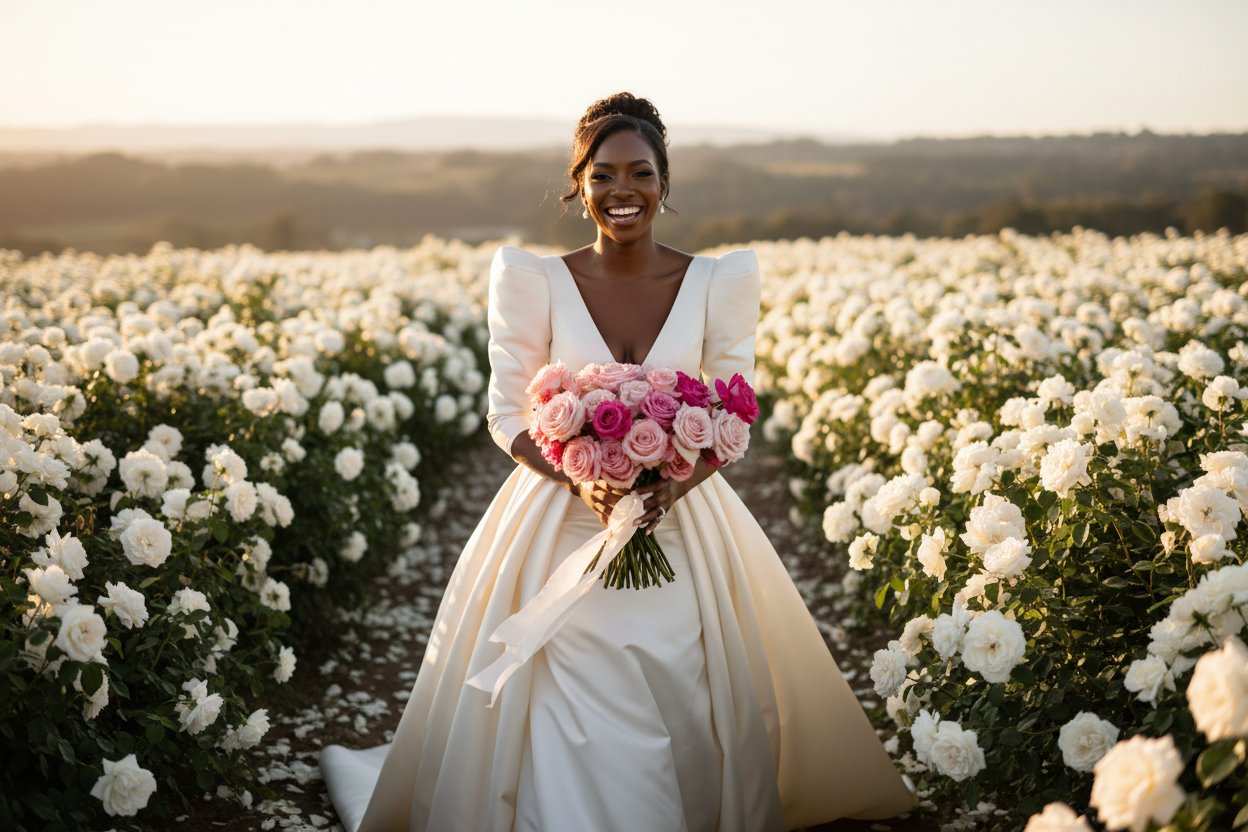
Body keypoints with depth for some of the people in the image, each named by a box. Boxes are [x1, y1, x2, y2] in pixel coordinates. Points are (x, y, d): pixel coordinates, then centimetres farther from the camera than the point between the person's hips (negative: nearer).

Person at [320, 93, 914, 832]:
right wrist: (585, 482, -21)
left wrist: (670, 486, -19)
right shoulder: (533, 281, -4)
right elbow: (509, 417, -3)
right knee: (572, 726, -5)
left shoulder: (718, 283, -1)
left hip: (683, 529, 1)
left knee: (686, 715, 4)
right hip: (561, 531, -1)